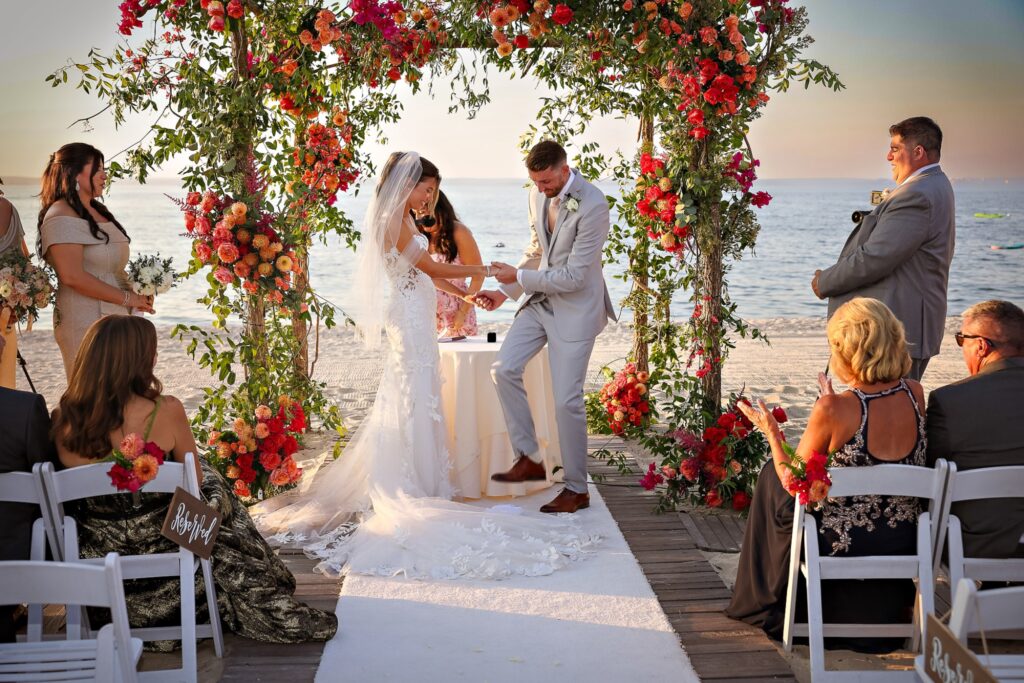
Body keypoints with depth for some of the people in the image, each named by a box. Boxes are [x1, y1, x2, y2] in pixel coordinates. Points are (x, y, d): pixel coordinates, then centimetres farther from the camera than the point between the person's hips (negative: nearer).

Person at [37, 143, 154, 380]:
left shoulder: (97, 211, 16)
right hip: (86, 323, -8)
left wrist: (139, 292, 5)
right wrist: (127, 298, -15)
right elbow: (73, 276, -20)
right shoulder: (62, 216, -11)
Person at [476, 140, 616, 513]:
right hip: (541, 299, 7)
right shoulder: (538, 195, 0)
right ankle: (529, 459, 12)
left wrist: (519, 277, -15)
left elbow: (573, 276, -23)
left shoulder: (592, 205, -23)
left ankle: (577, 489, 12)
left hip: (575, 307, -7)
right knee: (504, 370, -1)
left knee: (567, 400, -4)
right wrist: (505, 293, 6)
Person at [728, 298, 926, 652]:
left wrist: (771, 432, 7)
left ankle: (769, 602, 38)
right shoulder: (915, 395, -7)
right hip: (905, 546, 5)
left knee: (771, 477, 21)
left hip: (843, 546, -5)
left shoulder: (833, 410, -22)